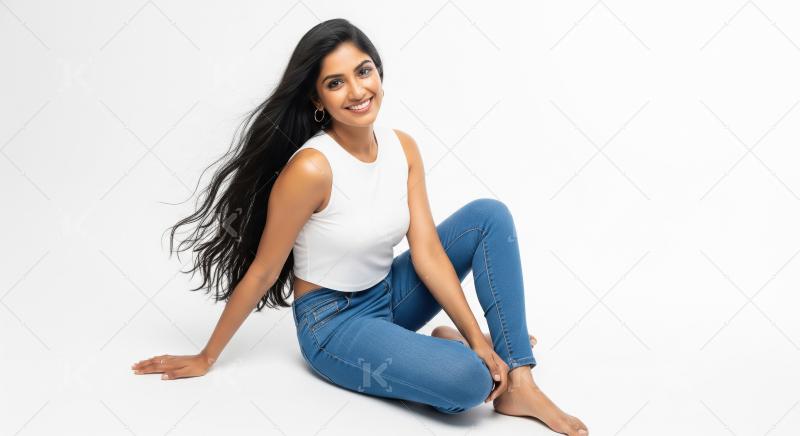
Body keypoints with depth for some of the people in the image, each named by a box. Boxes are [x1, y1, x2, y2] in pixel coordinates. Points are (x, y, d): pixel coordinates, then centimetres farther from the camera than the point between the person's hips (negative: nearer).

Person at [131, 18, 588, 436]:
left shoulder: (403, 147, -6)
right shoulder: (311, 169, -26)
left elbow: (427, 252, -8)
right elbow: (261, 272, -16)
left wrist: (477, 337, -15)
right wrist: (205, 359, -6)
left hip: (389, 296, 7)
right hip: (333, 323, -7)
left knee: (490, 215, -9)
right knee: (468, 380, -30)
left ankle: (518, 383, -6)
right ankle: (447, 346, 9)